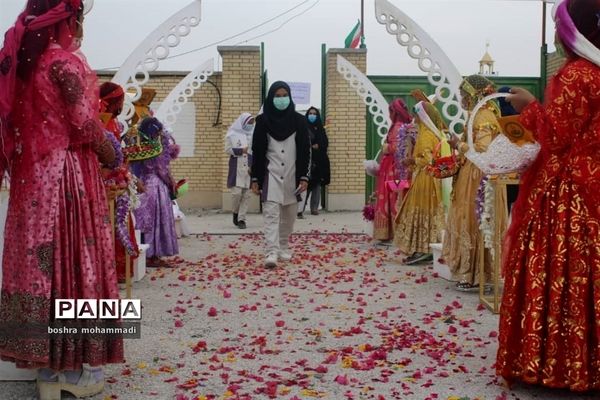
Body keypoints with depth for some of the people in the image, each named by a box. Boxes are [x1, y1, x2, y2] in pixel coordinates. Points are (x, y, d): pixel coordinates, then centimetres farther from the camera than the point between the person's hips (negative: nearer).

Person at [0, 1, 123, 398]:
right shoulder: (65, 60, -10)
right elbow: (83, 123, -14)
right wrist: (111, 154, 1)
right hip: (67, 173, -7)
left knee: (38, 260, 8)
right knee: (74, 259, -1)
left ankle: (47, 363, 17)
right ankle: (72, 367, 6)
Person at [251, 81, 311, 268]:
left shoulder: (299, 120, 1)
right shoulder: (263, 121, -1)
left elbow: (305, 151, 1)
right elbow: (257, 151, 1)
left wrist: (304, 177, -5)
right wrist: (255, 179, -2)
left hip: (292, 175, 2)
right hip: (271, 175, -2)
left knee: (289, 215, 11)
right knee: (271, 214, -10)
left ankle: (283, 247, 27)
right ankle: (272, 253, -16)